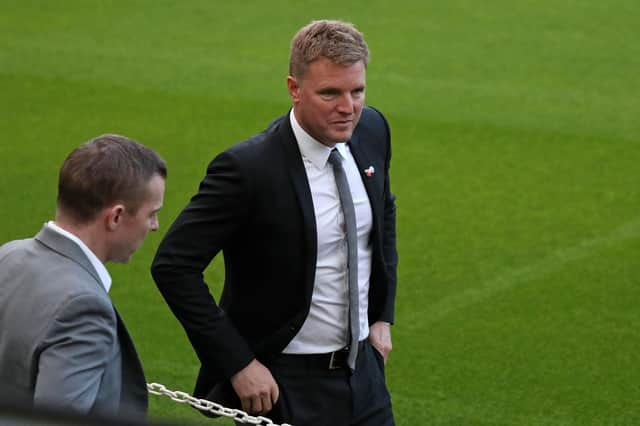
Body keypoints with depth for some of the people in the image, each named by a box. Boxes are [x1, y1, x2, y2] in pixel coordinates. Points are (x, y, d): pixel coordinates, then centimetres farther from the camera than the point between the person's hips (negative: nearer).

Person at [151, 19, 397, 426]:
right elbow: (173, 265, -20)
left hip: (363, 371, 6)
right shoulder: (247, 167, -22)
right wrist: (239, 364, -20)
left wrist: (383, 316, 12)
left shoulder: (372, 130, -3)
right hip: (284, 385, -6)